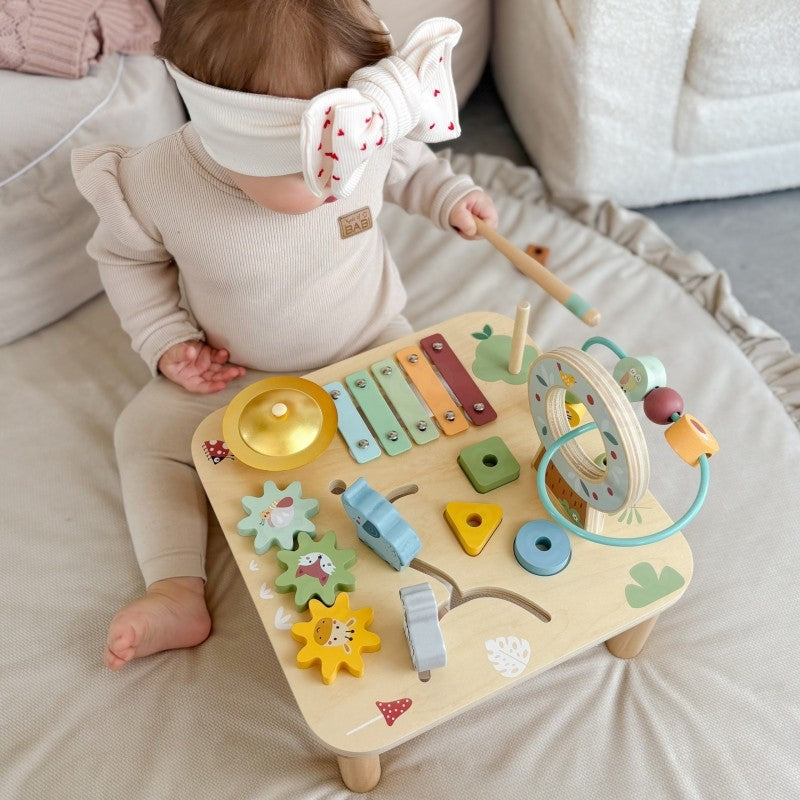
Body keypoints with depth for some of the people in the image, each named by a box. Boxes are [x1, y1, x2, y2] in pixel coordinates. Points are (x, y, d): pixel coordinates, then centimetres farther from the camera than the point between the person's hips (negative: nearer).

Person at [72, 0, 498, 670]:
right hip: (233, 377, 0)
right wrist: (165, 342, -13)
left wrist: (449, 195, -12)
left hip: (369, 346, 1)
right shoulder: (157, 187, -28)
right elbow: (125, 255, -5)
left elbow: (401, 159, 3)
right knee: (146, 434, -8)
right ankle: (177, 595, -6)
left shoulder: (358, 140, -24)